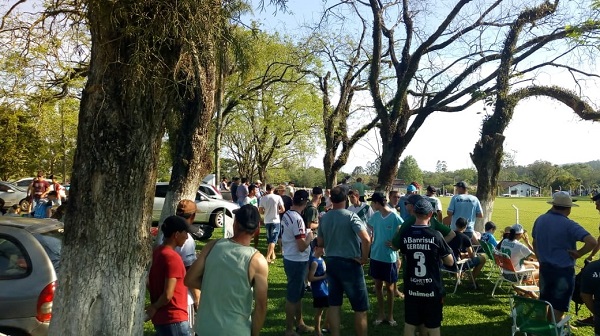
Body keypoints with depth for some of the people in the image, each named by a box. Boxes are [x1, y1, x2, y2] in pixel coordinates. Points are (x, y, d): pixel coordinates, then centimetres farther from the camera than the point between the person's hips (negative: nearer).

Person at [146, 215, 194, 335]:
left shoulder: (157, 252, 6)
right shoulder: (172, 257, -21)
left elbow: (148, 281, 16)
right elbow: (167, 295, -25)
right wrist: (154, 308, -6)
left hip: (160, 317, 9)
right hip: (174, 319, -9)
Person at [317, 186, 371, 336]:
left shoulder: (324, 218, 2)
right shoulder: (350, 216, -14)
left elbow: (320, 243, 11)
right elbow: (366, 239, -26)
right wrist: (364, 258, -13)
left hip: (331, 262, 6)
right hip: (349, 264, -6)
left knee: (334, 304, 14)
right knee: (360, 307, 7)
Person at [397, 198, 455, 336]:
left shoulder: (405, 235, -4)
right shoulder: (435, 235, -13)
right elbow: (450, 262, -3)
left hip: (411, 289, 3)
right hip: (433, 289, -3)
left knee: (409, 325, 14)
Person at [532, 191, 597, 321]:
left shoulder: (540, 220, 1)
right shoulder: (569, 225, -19)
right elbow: (592, 242, -29)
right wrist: (578, 254, -13)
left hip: (544, 268, 6)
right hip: (563, 271, -6)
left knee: (544, 301, 21)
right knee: (559, 305, 8)